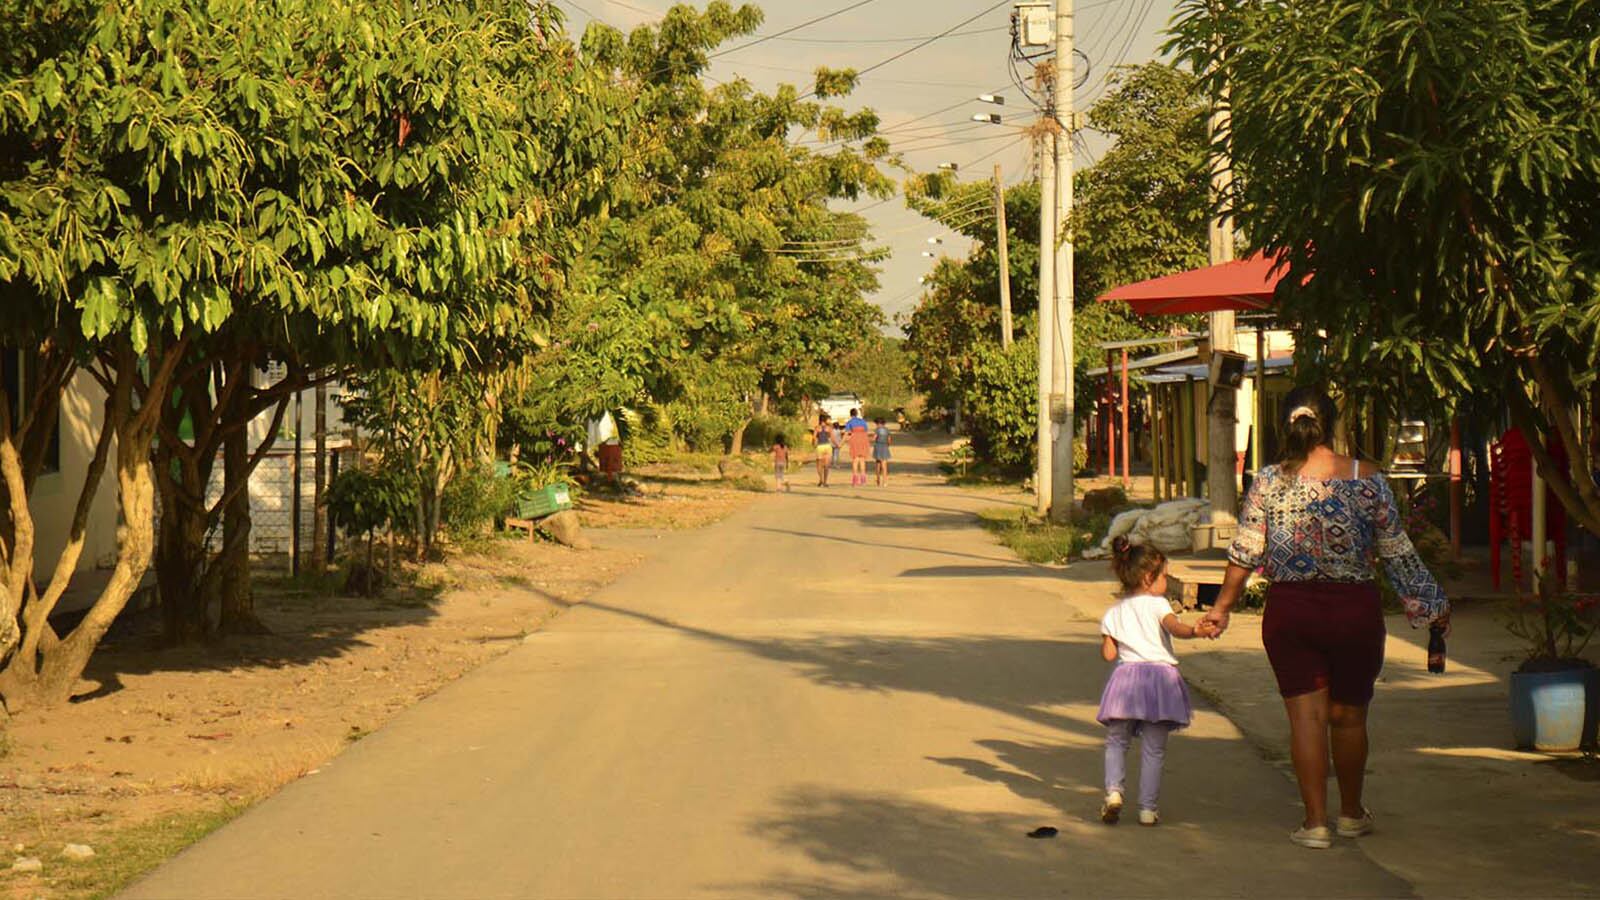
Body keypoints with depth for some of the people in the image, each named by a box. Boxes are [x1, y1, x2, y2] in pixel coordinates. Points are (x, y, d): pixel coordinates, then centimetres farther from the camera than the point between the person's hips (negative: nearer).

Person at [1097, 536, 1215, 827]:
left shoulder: (1113, 612, 15)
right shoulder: (1157, 604, 4)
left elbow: (1108, 654, 9)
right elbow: (1174, 627, -17)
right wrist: (1195, 631, -33)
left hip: (1126, 675, 2)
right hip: (1160, 677, -2)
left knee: (1116, 741, 14)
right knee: (1153, 749, 5)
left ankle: (1113, 791, -5)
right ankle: (1148, 808, 6)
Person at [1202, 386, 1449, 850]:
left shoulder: (1268, 482, -4)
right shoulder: (1367, 479, -5)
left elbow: (1245, 552, -2)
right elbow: (1397, 551, 0)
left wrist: (1222, 606, 10)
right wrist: (1430, 604, 12)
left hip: (1289, 611, 0)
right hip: (1354, 608, 0)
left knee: (1306, 714, 5)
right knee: (1348, 714, 14)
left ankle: (1316, 821, 5)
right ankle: (1351, 813, 29)